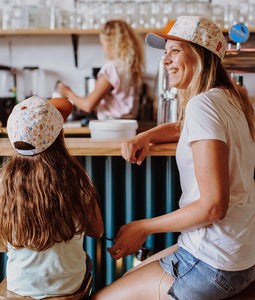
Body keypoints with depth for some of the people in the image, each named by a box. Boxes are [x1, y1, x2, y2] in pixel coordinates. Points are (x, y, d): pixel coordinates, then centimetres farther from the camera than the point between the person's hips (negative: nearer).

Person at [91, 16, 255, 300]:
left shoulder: (203, 104, -20)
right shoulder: (229, 98, 9)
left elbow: (214, 205, -25)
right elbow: (179, 128, 29)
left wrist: (143, 228, -14)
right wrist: (144, 137, 7)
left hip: (214, 265, -10)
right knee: (132, 274, 28)